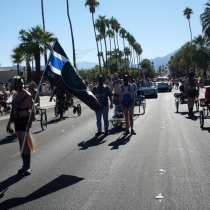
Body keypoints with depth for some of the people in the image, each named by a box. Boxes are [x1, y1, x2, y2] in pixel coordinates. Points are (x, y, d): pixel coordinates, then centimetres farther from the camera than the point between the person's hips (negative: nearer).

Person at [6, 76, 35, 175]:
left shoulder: (27, 95, -12)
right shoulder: (15, 95, 12)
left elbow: (32, 111, -16)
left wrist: (30, 123, -26)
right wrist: (9, 123, 17)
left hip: (25, 120, -8)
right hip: (17, 121, 8)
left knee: (25, 143, -7)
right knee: (21, 143, 9)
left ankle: (28, 166, 0)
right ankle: (25, 164, 17)